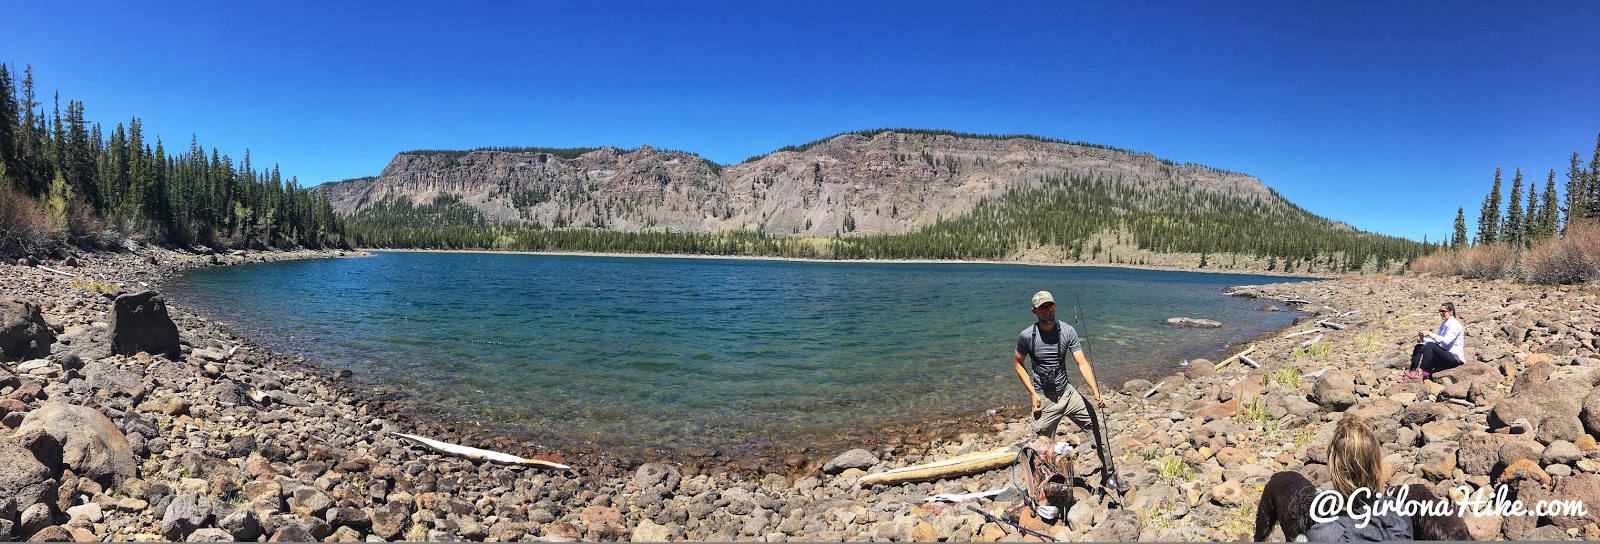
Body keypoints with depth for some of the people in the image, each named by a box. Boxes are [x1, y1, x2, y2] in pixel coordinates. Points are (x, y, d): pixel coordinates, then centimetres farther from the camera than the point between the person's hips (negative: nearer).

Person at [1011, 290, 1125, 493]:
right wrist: (1032, 393, -7)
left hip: (1067, 392, 3)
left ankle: (1109, 476, 15)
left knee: (1099, 425, 0)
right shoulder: (1027, 336, -13)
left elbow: (1082, 363, -12)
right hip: (1044, 400, -3)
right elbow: (1017, 363, 1)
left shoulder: (1067, 331, -8)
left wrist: (1096, 392, -25)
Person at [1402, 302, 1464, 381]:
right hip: (1445, 354, 8)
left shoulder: (1454, 324, -11)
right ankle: (1412, 372, -23)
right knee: (1418, 347, -10)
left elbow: (1446, 341, -25)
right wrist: (1423, 339, -6)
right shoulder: (1444, 323, 16)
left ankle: (1420, 373, -37)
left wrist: (1430, 334, -29)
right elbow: (1436, 340, 12)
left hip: (1455, 357, -8)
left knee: (1430, 346, -32)